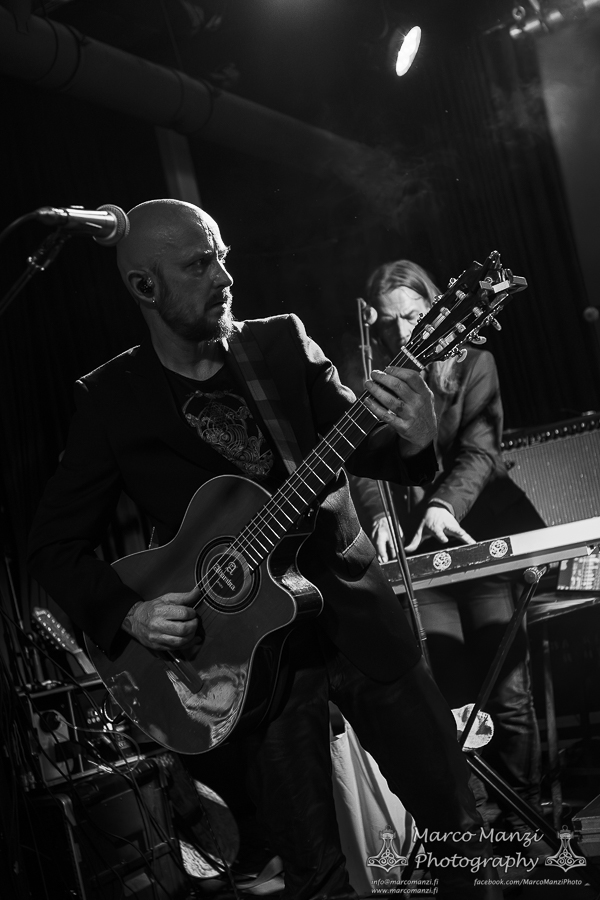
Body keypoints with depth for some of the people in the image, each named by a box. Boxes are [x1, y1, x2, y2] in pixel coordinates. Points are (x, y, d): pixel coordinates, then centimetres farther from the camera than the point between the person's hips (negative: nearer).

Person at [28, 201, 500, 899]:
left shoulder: (284, 342, 2)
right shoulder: (111, 399, -5)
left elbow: (350, 441, -2)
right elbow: (54, 546, 1)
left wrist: (407, 440, -25)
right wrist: (129, 614, -15)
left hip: (357, 612, 3)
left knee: (455, 820, 10)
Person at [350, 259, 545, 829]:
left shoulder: (471, 361, 6)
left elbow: (479, 449, -5)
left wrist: (446, 505, -24)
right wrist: (378, 517, -20)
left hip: (481, 532, -1)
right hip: (415, 549, 1)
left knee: (509, 691, -3)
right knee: (452, 695, -6)